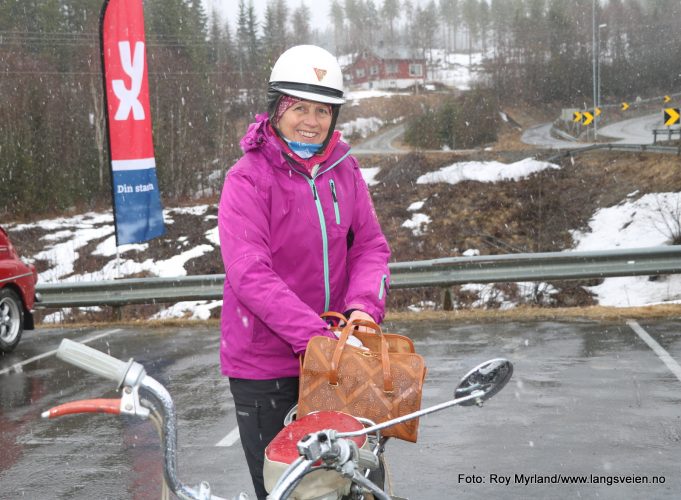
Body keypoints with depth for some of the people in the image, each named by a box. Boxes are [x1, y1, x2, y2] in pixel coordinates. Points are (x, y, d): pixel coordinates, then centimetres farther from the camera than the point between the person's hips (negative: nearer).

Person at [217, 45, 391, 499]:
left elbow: (370, 245, 5)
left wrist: (365, 305, -15)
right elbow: (250, 274, -21)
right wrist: (313, 334, -27)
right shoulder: (249, 177, -12)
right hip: (264, 363, -5)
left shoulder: (343, 168, 4)